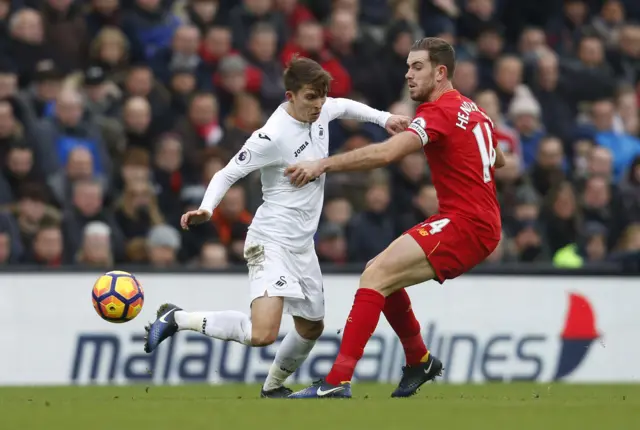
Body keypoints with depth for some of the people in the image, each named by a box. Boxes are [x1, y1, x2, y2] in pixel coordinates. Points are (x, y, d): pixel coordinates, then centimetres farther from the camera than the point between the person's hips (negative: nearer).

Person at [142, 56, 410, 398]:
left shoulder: (320, 111, 0)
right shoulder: (273, 136, -22)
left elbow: (345, 107, 25)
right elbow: (227, 174, -16)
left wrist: (383, 118, 15)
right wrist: (206, 208, -32)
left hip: (302, 244, 9)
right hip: (271, 241, -9)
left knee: (312, 328, 22)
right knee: (262, 334, -25)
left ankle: (274, 385, 46)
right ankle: (177, 319, -8)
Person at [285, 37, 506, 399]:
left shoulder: (440, 111, -12)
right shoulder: (473, 111, 16)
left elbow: (385, 153, -26)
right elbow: (499, 159, 35)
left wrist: (324, 164, -24)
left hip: (465, 224, -10)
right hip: (484, 223, 10)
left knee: (375, 277, -18)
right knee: (381, 275, 17)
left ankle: (338, 381, -26)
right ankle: (420, 362, 29)